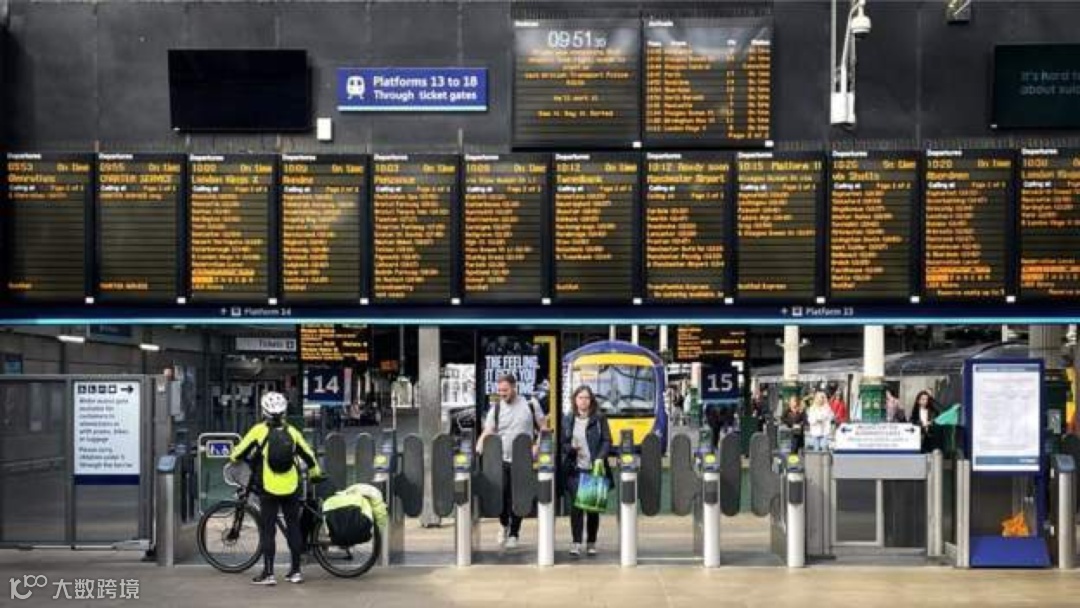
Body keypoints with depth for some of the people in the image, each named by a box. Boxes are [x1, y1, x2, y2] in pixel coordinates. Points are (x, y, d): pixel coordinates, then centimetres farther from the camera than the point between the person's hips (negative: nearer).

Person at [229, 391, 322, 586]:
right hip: (291, 488, 3)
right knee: (293, 527, 11)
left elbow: (239, 452, -1)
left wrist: (233, 458, 22)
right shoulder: (291, 431, 4)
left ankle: (268, 573, -2)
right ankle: (295, 571, 14)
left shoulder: (259, 430, -5)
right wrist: (316, 473, 29)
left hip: (268, 489, -3)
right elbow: (308, 455, 12)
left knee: (268, 530, 1)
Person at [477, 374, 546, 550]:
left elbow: (543, 427, 9)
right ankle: (504, 524, 19)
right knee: (500, 494, -8)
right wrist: (477, 451, -17)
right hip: (501, 460, 1)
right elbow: (487, 433, -1)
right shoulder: (496, 409, 5)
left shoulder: (530, 406, 3)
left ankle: (514, 534, 14)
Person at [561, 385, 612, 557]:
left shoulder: (599, 419, 4)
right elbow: (562, 443, 12)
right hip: (575, 469, 1)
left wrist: (601, 458, -15)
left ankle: (591, 543, 15)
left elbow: (607, 441, 0)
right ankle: (576, 543, -2)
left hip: (595, 468, -1)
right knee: (576, 506, -6)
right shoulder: (568, 420, 10)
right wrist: (571, 448, -10)